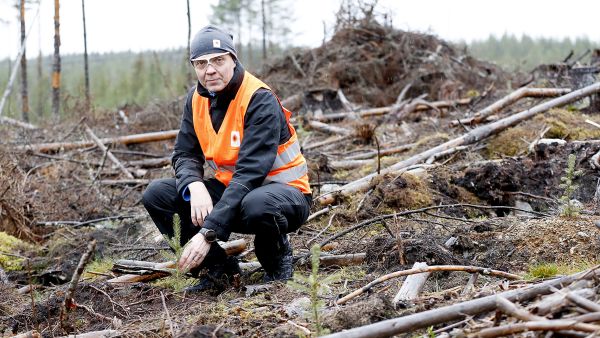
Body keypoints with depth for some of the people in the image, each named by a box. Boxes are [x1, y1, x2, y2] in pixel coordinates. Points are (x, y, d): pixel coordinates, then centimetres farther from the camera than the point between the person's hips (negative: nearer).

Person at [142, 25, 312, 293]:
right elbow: (185, 154, 1)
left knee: (256, 204, -42)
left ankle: (278, 262, -8)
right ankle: (219, 267, -1)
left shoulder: (259, 100, -23)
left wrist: (207, 233, -36)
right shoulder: (197, 99, 0)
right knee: (156, 194, -10)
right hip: (229, 187, 7)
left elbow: (250, 173, -30)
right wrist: (195, 187, -26)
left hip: (284, 192, -7)